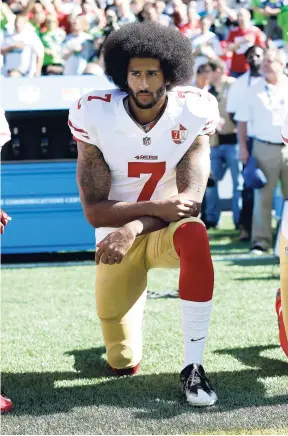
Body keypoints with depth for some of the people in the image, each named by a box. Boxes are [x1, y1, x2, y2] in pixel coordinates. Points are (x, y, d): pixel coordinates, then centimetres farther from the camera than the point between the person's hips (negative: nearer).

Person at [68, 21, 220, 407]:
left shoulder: (193, 114, -15)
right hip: (116, 237, 1)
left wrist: (133, 228, -33)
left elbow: (190, 200, -19)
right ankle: (134, 288, 40)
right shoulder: (96, 116, -16)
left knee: (194, 235, -39)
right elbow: (94, 211, -17)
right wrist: (156, 207, -32)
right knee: (123, 365, 3)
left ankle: (193, 367, -28)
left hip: (167, 231, 0)